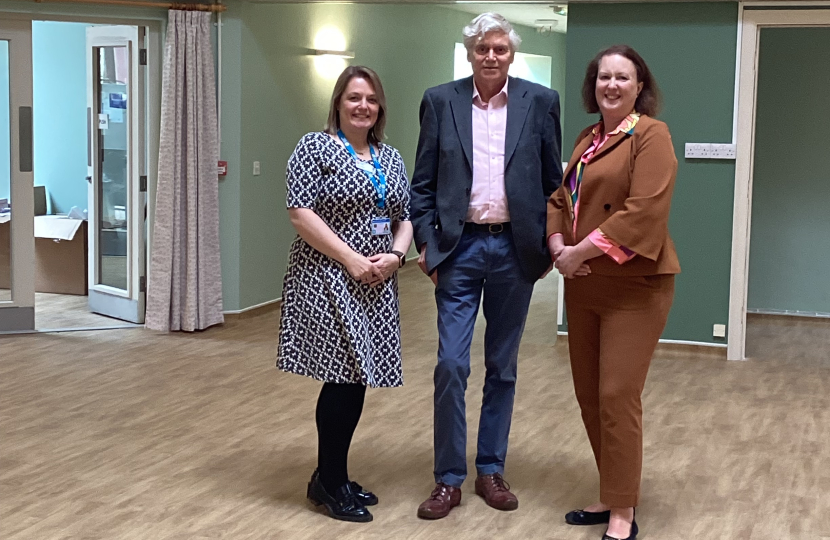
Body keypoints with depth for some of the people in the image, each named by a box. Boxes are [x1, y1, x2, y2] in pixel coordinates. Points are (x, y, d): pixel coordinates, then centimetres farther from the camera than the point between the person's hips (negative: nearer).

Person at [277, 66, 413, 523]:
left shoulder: (390, 158, 15)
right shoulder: (315, 147, -5)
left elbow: (405, 217, 16)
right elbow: (300, 212, -13)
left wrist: (395, 254, -5)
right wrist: (351, 260, -17)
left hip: (376, 286, 6)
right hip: (329, 279, -6)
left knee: (354, 379, 7)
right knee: (344, 378, -7)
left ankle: (331, 477, 20)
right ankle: (331, 484, 7)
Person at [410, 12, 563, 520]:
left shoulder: (541, 102, 2)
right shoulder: (440, 101, 2)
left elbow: (553, 180, 6)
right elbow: (423, 182, 4)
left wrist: (549, 243, 2)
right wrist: (426, 243, -3)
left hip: (514, 249, 1)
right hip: (459, 248, -1)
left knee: (503, 367, 10)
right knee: (451, 365, -4)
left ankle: (491, 470, 23)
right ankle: (449, 479, 8)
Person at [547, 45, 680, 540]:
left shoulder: (651, 135, -10)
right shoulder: (588, 139, 14)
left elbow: (644, 210, -20)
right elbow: (561, 198, 14)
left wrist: (583, 251, -19)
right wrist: (557, 244, -5)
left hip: (633, 285, -8)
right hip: (583, 285, 8)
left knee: (617, 396, -8)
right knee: (589, 394, 11)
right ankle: (616, 492, 27)